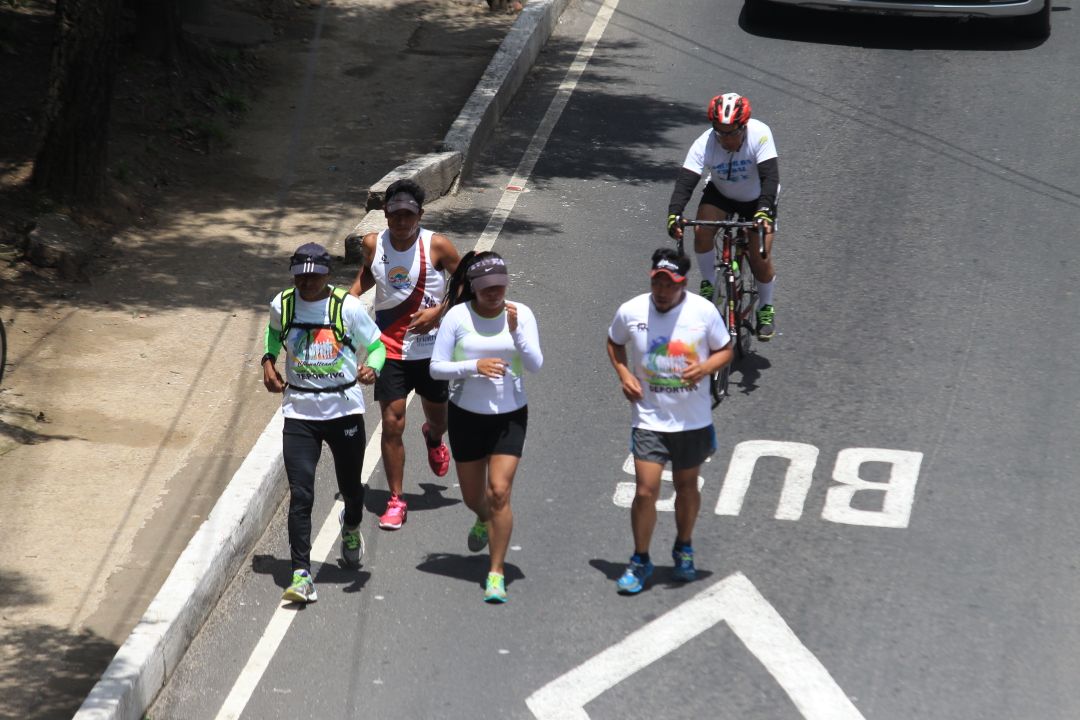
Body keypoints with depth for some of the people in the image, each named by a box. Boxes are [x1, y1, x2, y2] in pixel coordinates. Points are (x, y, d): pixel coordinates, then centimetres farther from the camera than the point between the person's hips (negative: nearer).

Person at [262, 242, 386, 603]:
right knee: (300, 494, -11)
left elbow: (376, 345, 0)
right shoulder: (282, 304, 0)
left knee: (351, 488, 13)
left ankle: (351, 527, 49)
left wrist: (372, 368, -21)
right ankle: (301, 574, -11)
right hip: (299, 413, 1)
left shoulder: (348, 308, -9)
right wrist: (268, 360, 7)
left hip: (344, 410, -1)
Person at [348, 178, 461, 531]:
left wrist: (439, 311, -16)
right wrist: (351, 297, 1)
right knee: (392, 424, -5)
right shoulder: (373, 244, -6)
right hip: (391, 347, 1)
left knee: (438, 418, 16)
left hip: (431, 347, 0)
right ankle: (396, 500, 7)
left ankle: (433, 437, 56)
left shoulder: (436, 246, -14)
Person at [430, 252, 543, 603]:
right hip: (466, 415, 1)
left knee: (499, 492, -13)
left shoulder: (521, 313, -6)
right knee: (473, 496, 14)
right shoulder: (457, 316, -9)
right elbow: (436, 367, -8)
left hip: (510, 416, -1)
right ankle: (483, 520, 53)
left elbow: (535, 364, -12)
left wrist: (515, 330, -25)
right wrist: (474, 366, -23)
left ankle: (497, 572, -4)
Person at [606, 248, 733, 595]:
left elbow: (725, 350, 2)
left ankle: (684, 549, 39)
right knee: (645, 491, -8)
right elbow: (614, 343, 12)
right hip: (649, 420, -1)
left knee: (686, 486, 17)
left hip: (693, 420, 1)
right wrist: (624, 374, -5)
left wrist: (705, 368, -19)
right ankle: (639, 561, 9)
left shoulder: (704, 311, -10)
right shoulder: (630, 312, -8)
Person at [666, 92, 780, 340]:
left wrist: (764, 212, -52)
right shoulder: (704, 144, -28)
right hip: (720, 194, 1)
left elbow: (770, 176, -38)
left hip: (756, 199, -1)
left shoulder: (759, 134, -33)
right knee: (702, 232, -27)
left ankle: (766, 309, 15)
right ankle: (708, 284, -2)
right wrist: (674, 214, -50)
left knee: (761, 259, -11)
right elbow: (685, 182, -34)